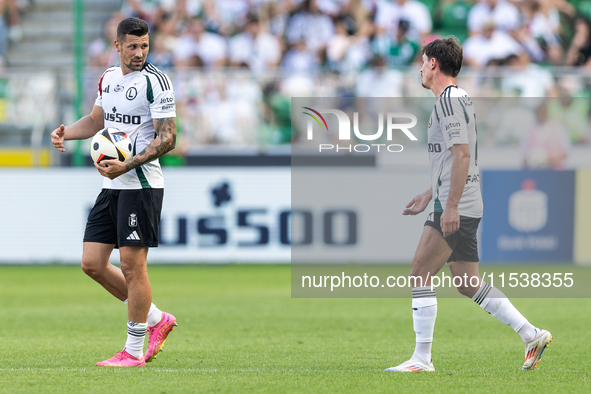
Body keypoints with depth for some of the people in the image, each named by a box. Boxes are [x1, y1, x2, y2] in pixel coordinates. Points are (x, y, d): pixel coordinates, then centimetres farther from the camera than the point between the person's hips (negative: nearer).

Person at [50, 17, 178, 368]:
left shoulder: (155, 82, -10)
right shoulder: (109, 77, 13)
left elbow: (168, 138, -15)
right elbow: (97, 120, 28)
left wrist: (128, 165, -26)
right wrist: (66, 132, 8)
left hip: (141, 185, -8)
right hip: (112, 185, 8)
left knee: (132, 264, -7)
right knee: (93, 263, 5)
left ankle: (133, 351, 1)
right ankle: (157, 319, 19)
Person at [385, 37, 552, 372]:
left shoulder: (449, 100, -12)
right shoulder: (459, 98, 20)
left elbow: (462, 155, -20)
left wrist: (450, 205, -24)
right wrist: (429, 195, 29)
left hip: (457, 209, -10)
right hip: (466, 207, 10)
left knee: (420, 273, -10)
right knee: (467, 283, 11)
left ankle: (422, 358, -11)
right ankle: (532, 335, 11)